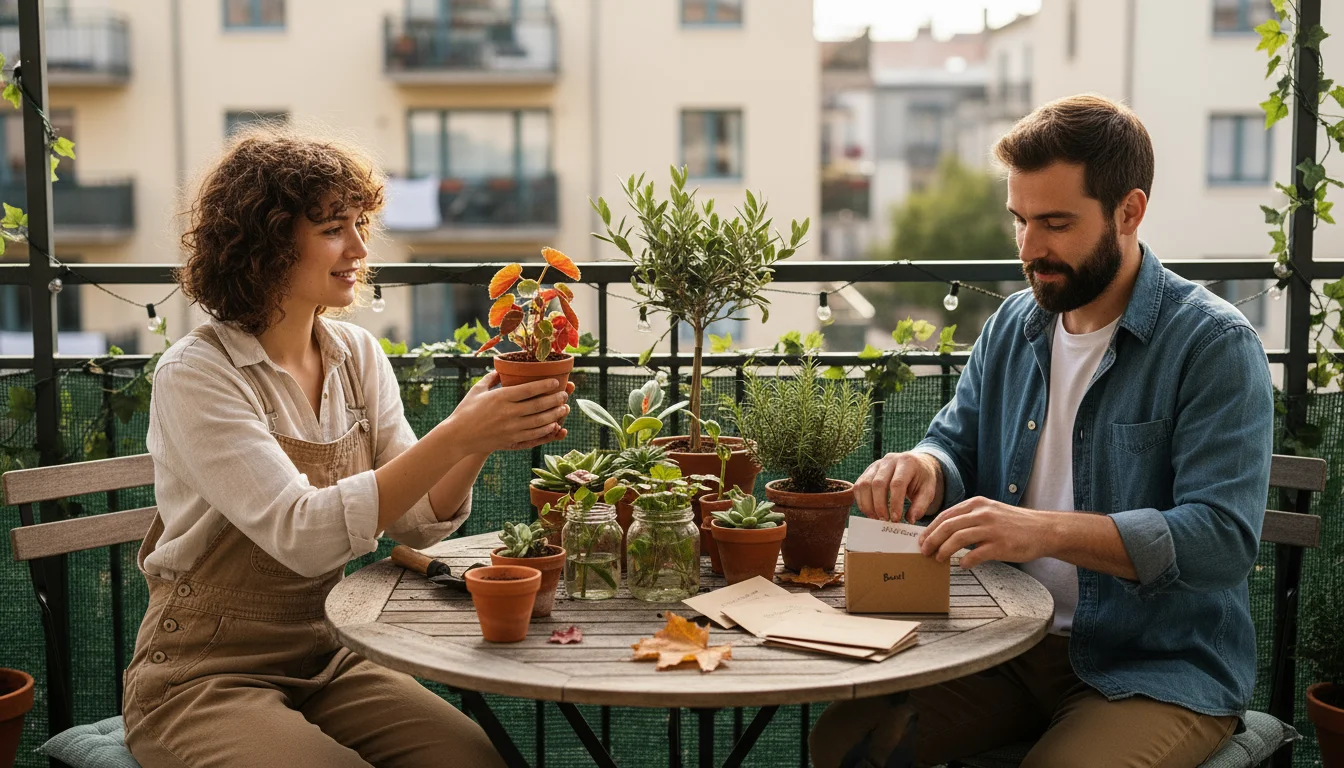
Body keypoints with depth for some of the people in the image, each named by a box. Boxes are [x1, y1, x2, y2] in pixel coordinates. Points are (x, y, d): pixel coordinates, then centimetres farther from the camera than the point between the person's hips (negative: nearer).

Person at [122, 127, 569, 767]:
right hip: (205, 681, -5)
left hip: (328, 660, 5)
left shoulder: (358, 356, 3)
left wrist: (482, 439, -20)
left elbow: (416, 522, -1)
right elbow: (303, 534, -27)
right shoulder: (194, 376, -16)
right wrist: (454, 437, -33)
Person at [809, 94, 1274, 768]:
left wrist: (1049, 530, -33)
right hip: (1010, 645, 4)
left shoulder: (1215, 344, -12)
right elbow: (956, 446, 14)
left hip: (1159, 668, -4)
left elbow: (1225, 535, -21)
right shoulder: (1012, 326, 8)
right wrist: (923, 469, -12)